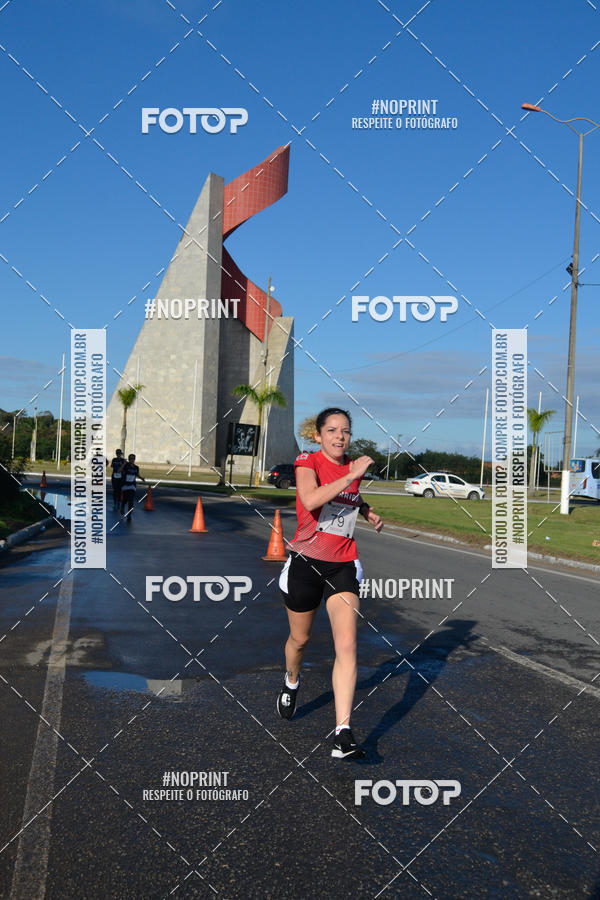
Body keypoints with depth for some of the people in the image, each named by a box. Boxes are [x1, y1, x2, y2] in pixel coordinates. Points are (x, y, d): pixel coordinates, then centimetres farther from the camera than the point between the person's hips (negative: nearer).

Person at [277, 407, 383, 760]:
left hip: (343, 566, 3)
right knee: (300, 638, 16)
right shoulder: (308, 462, -8)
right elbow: (311, 500, -30)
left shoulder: (354, 467, 7)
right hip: (306, 562, -2)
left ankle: (343, 734, -13)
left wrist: (367, 511, 11)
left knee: (347, 645, -13)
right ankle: (291, 682, 51)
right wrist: (352, 476, -28)